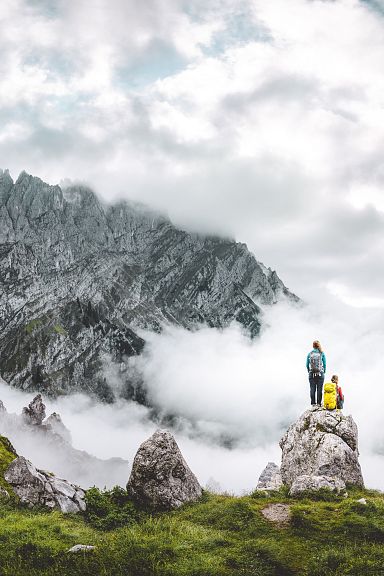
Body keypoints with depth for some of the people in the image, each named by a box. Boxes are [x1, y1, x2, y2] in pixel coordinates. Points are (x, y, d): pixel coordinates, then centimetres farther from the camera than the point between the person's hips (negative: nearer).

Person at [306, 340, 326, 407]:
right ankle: (319, 403, 1)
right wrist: (323, 371, 15)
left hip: (312, 374, 1)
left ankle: (313, 403, 4)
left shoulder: (309, 354, 2)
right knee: (319, 389, 2)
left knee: (312, 389, 4)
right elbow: (324, 364, 0)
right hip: (320, 374, -1)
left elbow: (307, 365, 5)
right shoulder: (322, 353, -3)